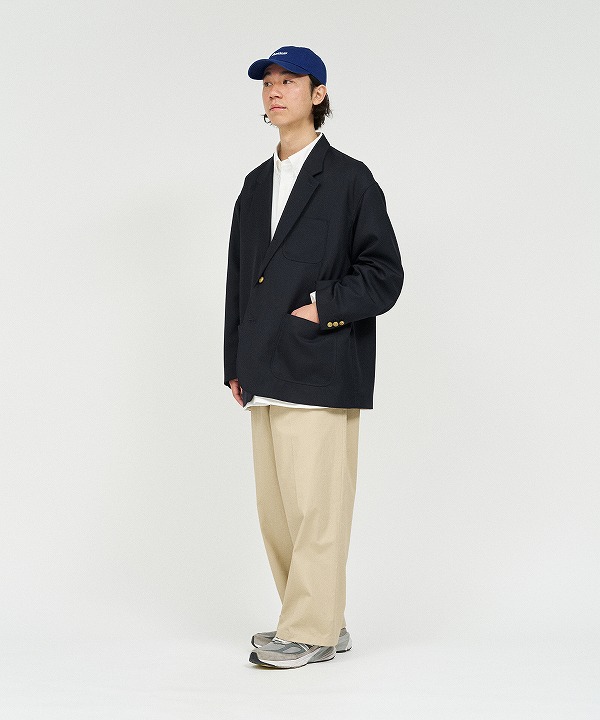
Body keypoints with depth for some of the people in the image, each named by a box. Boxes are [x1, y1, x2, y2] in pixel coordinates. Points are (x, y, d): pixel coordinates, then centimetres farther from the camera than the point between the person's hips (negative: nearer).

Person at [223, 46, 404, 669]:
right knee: (275, 507, 9)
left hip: (320, 372, -7)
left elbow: (384, 273, -3)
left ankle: (310, 632, 4)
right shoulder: (257, 185, 19)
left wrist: (325, 307, -13)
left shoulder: (348, 179, 0)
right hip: (266, 375, 7)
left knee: (314, 503, -6)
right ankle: (322, 623, 19)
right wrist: (236, 363, 15)